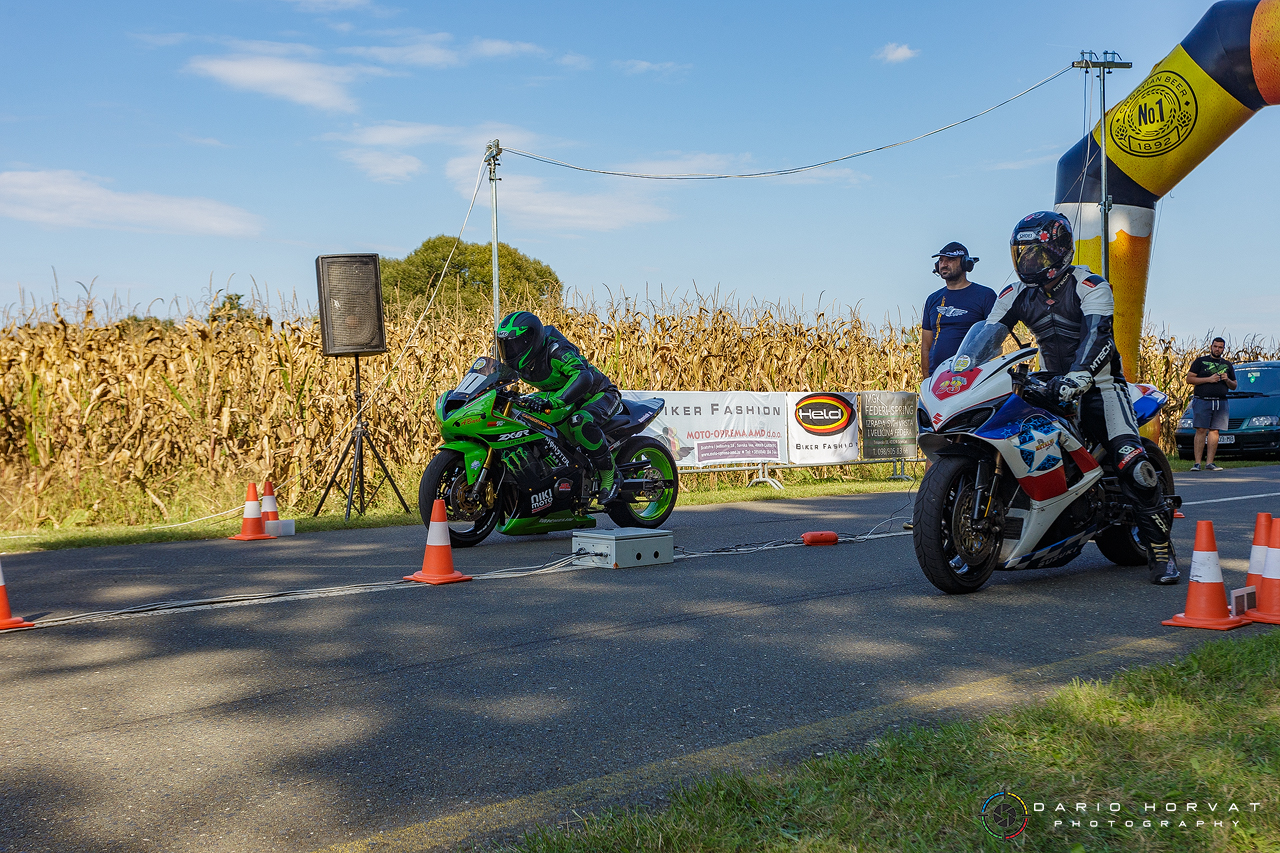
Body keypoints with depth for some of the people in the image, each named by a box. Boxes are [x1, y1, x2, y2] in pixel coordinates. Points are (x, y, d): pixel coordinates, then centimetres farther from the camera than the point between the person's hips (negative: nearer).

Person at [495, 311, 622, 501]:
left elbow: (583, 377, -47)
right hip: (568, 399, 9)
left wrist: (553, 401, -58)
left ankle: (609, 473, -21)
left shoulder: (555, 350, -32)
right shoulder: (519, 361, -7)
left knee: (580, 422, -39)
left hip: (598, 395, -9)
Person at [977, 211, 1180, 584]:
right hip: (1052, 385, 6)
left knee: (1131, 462, -20)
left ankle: (1160, 547, -9)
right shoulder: (1017, 294, 7)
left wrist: (1077, 377, -44)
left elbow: (1097, 334, -26)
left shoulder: (1089, 286, -11)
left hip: (1098, 383, -5)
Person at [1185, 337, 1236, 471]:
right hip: (1202, 400, -3)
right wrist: (1208, 379, -10)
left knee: (1214, 431, 0)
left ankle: (1210, 463, 2)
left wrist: (1227, 380, 0)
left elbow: (1234, 386, 22)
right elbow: (1189, 379, -1)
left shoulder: (1227, 365, 19)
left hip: (1220, 403, 4)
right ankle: (1197, 463, -12)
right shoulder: (1200, 361, 8)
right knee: (1201, 430, -10)